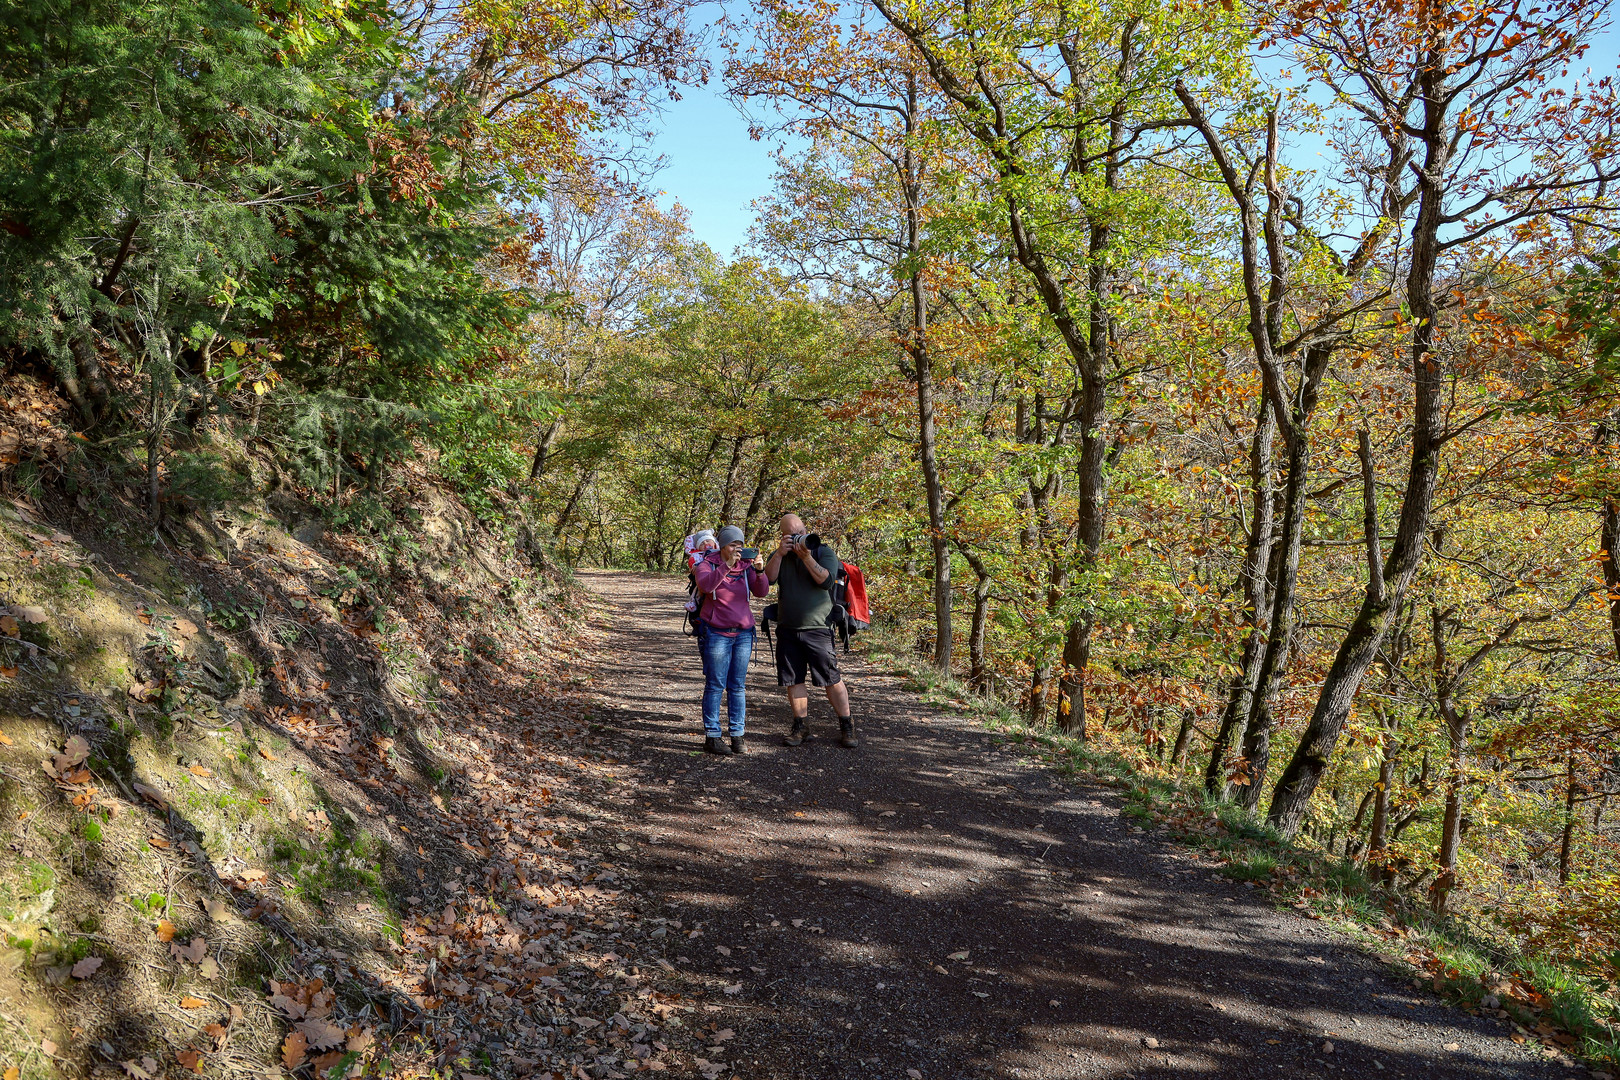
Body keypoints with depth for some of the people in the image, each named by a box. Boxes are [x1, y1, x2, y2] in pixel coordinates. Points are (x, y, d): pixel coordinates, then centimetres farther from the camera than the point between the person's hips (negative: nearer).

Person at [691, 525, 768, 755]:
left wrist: (759, 570, -19)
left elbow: (761, 591, -3)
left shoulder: (745, 566, 9)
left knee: (738, 686, 4)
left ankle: (737, 735, 10)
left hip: (743, 633, 4)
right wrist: (727, 565, -27)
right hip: (716, 633, -3)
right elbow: (706, 584, -22)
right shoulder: (707, 565, -1)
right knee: (715, 685, -3)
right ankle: (712, 736, 2)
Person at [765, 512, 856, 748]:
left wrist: (806, 557, -18)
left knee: (832, 679, -4)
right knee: (793, 680, 6)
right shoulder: (779, 555, 14)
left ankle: (846, 727, 7)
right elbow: (768, 579, -2)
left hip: (817, 629, -4)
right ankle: (801, 726, 19)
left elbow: (827, 580, -13)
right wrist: (779, 554, -12)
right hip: (788, 629, 4)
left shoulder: (823, 551, 2)